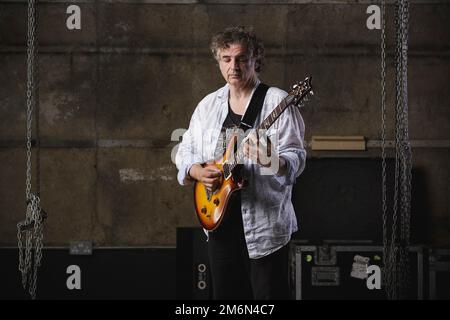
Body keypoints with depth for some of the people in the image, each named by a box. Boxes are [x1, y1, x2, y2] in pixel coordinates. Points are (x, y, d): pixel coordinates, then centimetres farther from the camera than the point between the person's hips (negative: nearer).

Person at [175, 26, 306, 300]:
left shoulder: (277, 102, -5)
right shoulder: (208, 105, 13)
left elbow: (296, 158, -13)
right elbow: (185, 151, 17)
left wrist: (273, 162, -34)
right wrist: (198, 172, -4)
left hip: (264, 223, -6)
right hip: (219, 218, 6)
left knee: (268, 295, -5)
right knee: (225, 295, 11)